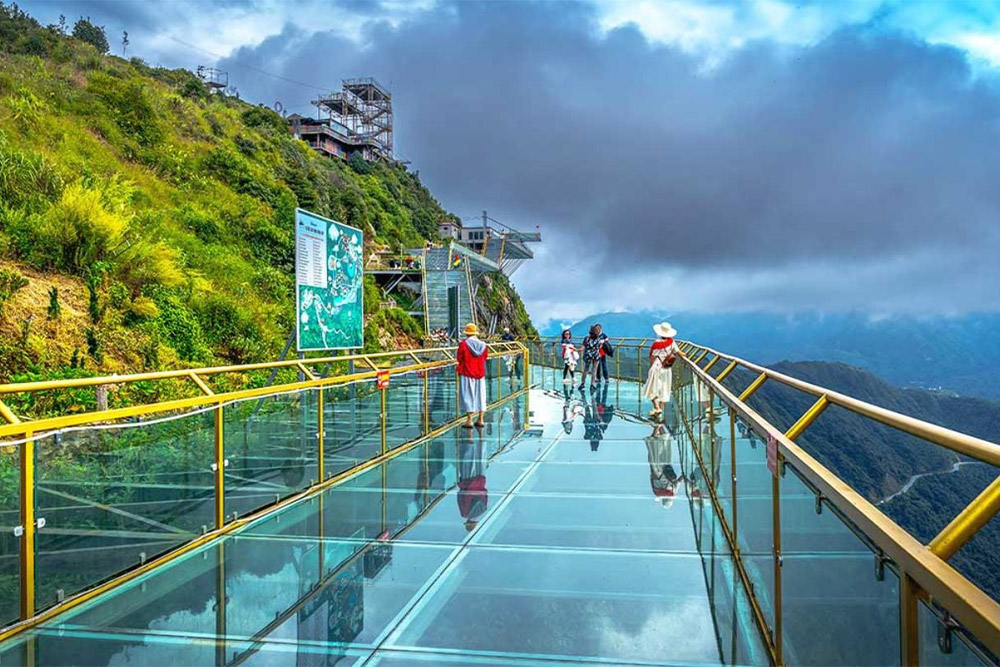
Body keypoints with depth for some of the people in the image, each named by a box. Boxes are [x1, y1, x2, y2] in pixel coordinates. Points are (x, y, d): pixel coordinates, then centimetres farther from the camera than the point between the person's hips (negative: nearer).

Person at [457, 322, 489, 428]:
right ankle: (480, 420, 15)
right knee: (480, 395, 12)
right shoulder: (482, 344, 0)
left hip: (466, 373, -4)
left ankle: (469, 421, -1)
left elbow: (459, 359, -8)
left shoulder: (463, 344, -14)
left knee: (468, 395, 1)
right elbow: (485, 357, 8)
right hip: (480, 373, 4)